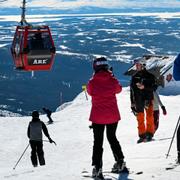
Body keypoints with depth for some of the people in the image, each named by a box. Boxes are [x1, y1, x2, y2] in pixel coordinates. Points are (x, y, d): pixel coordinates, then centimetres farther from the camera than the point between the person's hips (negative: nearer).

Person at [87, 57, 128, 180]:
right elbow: (119, 89, 14)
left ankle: (97, 168, -7)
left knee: (98, 142, 4)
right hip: (113, 115, 2)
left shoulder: (92, 82, -11)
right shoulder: (113, 80, -7)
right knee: (112, 138, 22)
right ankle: (120, 162, 23)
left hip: (98, 116, -2)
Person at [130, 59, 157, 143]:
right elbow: (132, 90, 14)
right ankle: (142, 135, 3)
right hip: (138, 100, 3)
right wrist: (132, 103, 11)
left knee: (149, 117, -6)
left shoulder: (149, 76, 2)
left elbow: (153, 87, -4)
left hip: (148, 99, -3)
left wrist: (144, 87, -19)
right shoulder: (134, 77, 12)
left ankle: (149, 134, -1)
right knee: (140, 118, 0)